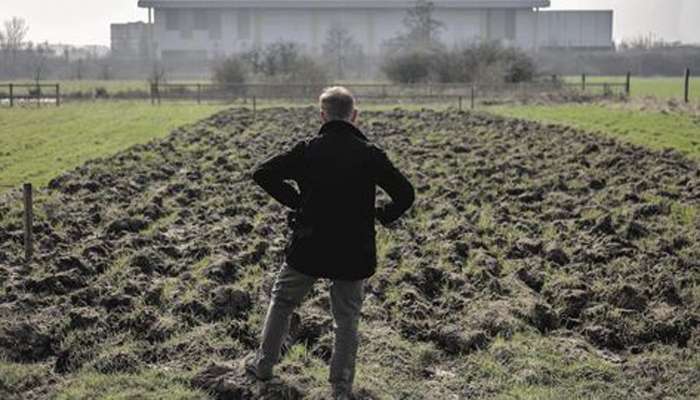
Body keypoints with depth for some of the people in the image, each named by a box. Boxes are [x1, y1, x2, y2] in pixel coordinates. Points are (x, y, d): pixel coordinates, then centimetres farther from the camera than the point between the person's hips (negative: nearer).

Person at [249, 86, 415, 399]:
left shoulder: (308, 150, -5)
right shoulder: (370, 154, -6)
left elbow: (263, 174, -7)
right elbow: (405, 193, -8)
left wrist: (295, 202, 1)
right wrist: (384, 216, 9)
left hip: (309, 247, 0)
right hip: (353, 254, 0)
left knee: (282, 302, 22)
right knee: (346, 321, 11)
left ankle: (264, 364, 32)